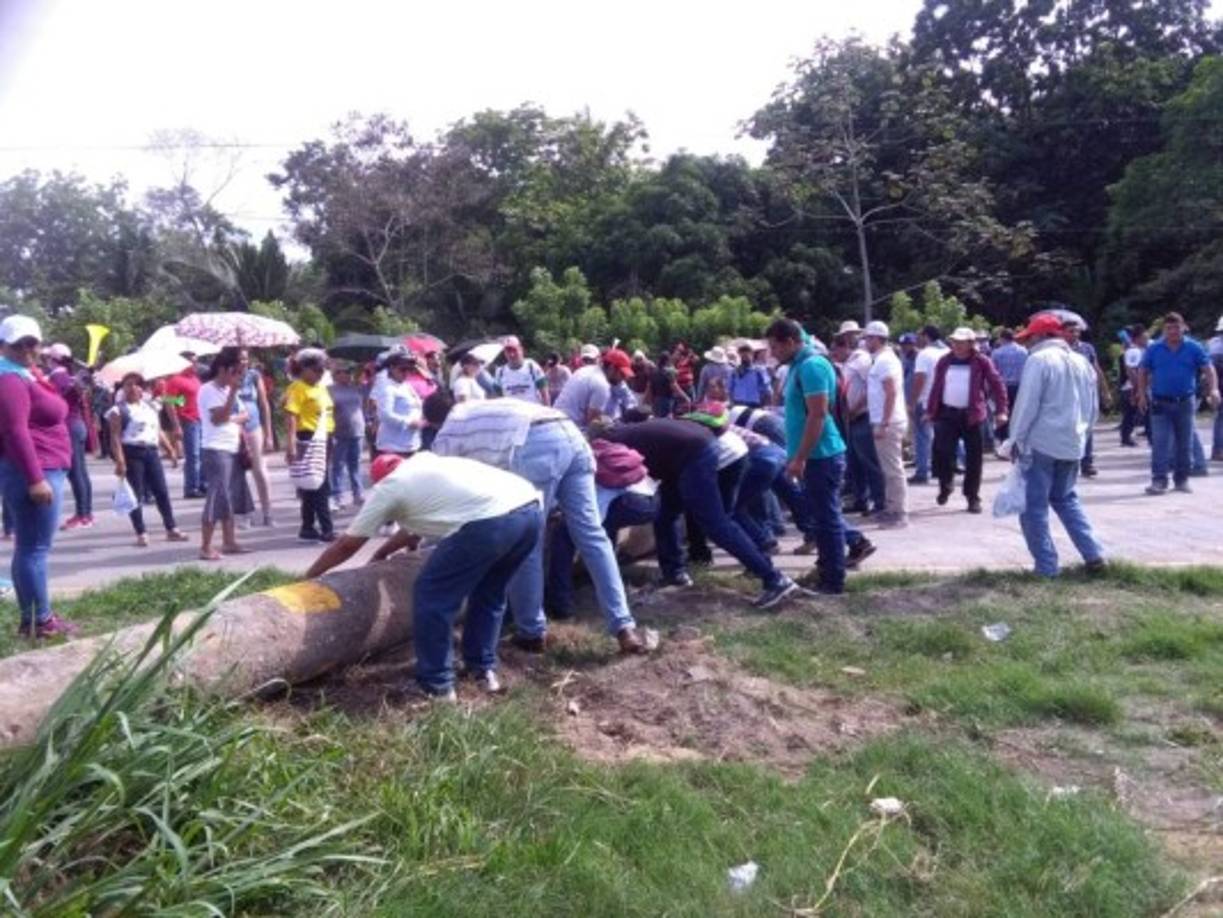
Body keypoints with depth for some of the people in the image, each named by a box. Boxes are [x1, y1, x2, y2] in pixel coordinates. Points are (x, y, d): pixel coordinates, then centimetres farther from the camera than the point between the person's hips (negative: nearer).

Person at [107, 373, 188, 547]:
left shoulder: (152, 407, 14)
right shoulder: (118, 410, -4)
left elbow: (158, 431, 20)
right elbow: (115, 437, -10)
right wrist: (119, 461, -18)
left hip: (152, 451, 5)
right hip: (132, 453, -5)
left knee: (162, 491, 6)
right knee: (136, 494, -1)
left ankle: (172, 529, 12)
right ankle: (141, 534, 4)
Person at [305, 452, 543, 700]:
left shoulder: (387, 487, 17)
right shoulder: (425, 462, 35)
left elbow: (347, 545, 27)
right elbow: (414, 528, 49)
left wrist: (307, 577, 40)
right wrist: (381, 554, 60)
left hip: (490, 522, -8)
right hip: (531, 509, 8)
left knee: (431, 594, 9)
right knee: (488, 592, 28)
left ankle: (436, 685, 18)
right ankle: (484, 670, 37)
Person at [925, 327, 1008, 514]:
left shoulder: (981, 362, -3)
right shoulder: (944, 361, 7)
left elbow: (997, 385, -4)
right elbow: (936, 386, 11)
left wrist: (1001, 411, -11)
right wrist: (930, 410, 9)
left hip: (972, 415, -2)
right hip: (947, 414, 2)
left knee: (973, 458, 4)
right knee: (943, 452, -6)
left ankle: (973, 498, 14)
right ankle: (945, 485, 21)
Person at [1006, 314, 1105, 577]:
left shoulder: (1038, 360, -10)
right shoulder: (1081, 362, 13)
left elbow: (1026, 404, -14)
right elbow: (1093, 408, 16)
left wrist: (1016, 439, -6)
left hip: (1040, 444, -7)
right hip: (1072, 444, 7)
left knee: (1034, 506, 0)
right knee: (1066, 499, 22)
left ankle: (1046, 566, 0)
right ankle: (1094, 554, 15)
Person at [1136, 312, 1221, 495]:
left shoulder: (1194, 348, 1)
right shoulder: (1154, 349, 2)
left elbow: (1208, 369, -2)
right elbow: (1143, 372, 7)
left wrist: (1213, 389, -17)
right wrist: (1142, 395, -2)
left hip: (1186, 402, 1)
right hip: (1161, 403, -1)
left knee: (1185, 443, 9)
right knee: (1160, 443, -9)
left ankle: (1182, 479, 19)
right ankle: (1159, 480, -10)